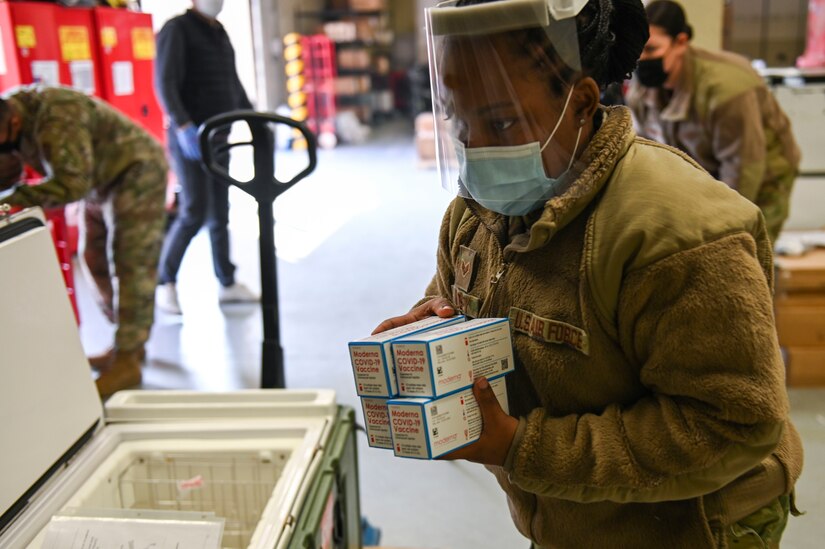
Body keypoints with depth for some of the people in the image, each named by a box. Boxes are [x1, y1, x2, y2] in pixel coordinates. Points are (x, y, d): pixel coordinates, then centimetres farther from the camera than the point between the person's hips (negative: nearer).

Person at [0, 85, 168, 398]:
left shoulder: (57, 118, -34)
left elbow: (73, 182, -36)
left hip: (136, 174, -10)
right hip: (101, 184, 10)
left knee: (130, 266, -9)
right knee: (96, 261, 12)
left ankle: (127, 362, -5)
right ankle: (128, 343, 24)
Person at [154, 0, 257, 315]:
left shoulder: (220, 33, 16)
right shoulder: (177, 29, -7)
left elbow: (234, 85, 22)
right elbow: (165, 83, -17)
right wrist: (183, 125, -30)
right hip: (188, 138, -7)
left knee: (220, 213, 9)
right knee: (194, 214, -12)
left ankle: (227, 284, 16)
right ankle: (165, 283, 4)